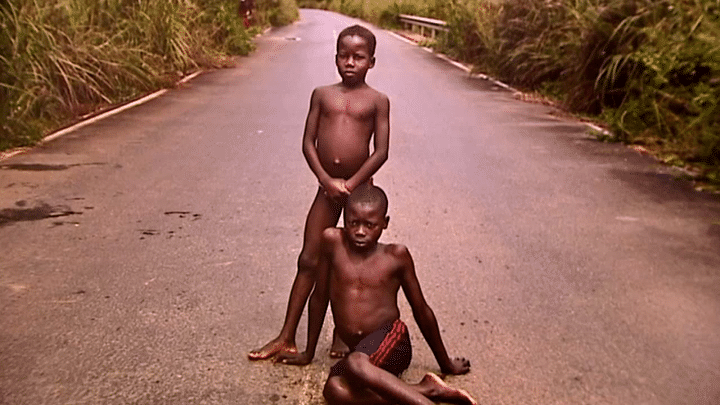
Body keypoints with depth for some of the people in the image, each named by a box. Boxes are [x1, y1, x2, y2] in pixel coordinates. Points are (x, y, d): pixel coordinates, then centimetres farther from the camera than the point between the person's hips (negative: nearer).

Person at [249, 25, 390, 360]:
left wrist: (351, 184, -13)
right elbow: (308, 143, 1)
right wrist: (328, 181, -11)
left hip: (360, 188, -1)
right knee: (309, 261, 4)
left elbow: (381, 151, -5)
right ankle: (286, 338, 13)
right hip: (326, 188, 2)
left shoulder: (377, 101, 1)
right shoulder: (322, 94, 6)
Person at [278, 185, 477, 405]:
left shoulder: (396, 256, -1)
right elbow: (319, 298, 13)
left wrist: (445, 363, 19)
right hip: (361, 352, 4)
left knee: (356, 364, -38)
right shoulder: (333, 241, 2)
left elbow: (421, 310, 10)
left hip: (391, 340, -3)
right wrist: (308, 353, 21)